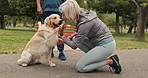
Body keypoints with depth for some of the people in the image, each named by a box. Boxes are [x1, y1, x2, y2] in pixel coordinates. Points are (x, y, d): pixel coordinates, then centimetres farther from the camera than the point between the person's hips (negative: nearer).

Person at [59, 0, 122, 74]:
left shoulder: (85, 23, -25)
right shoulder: (82, 14, 1)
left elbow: (74, 45, -14)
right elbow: (78, 33, 21)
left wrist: (63, 38, 1)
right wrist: (67, 39, 13)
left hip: (106, 46, -9)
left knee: (79, 67, -7)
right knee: (74, 38, 6)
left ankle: (110, 61, -4)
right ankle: (96, 58, 6)